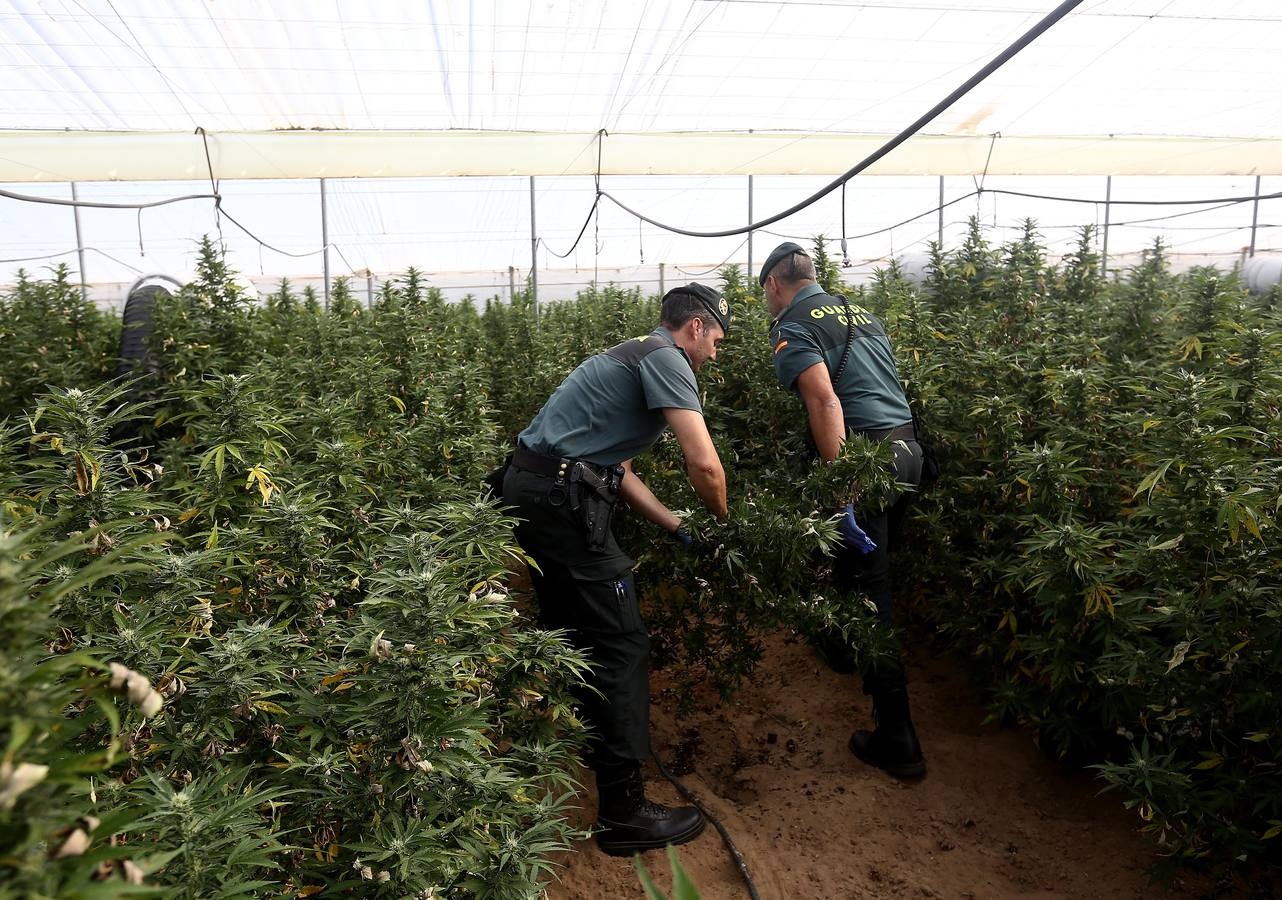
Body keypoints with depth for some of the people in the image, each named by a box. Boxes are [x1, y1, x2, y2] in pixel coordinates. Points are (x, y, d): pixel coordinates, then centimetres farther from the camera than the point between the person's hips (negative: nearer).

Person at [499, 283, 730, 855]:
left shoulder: (633, 357, 23)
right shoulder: (666, 357, -8)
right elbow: (704, 465, -17)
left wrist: (678, 527, 20)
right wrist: (723, 519, 4)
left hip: (529, 490, 11)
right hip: (561, 501, -11)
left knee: (573, 627, 25)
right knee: (619, 644, -4)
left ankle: (596, 741, 46)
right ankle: (623, 813, 5)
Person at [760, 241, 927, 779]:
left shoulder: (794, 326, -5)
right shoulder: (861, 314, 21)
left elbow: (825, 400, -19)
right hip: (907, 447, 9)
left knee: (865, 588, -2)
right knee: (875, 570, 26)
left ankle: (897, 741, 5)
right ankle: (865, 663, 49)